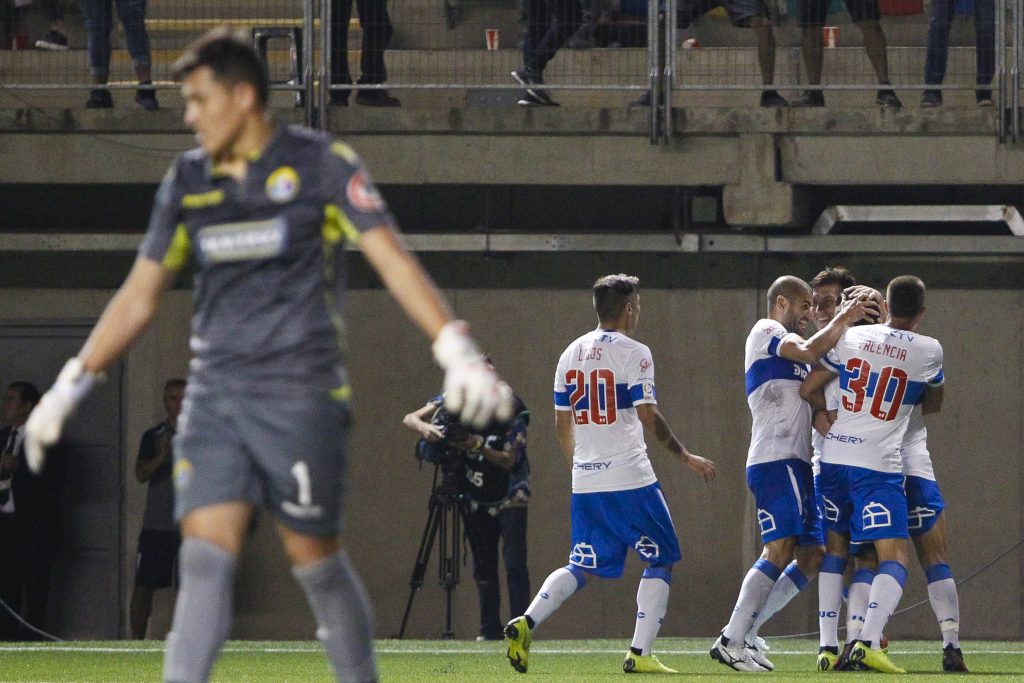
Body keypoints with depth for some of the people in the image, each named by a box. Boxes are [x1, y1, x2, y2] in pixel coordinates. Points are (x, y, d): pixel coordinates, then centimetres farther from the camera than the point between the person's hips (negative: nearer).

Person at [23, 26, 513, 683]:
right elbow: (140, 295, 17)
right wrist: (69, 388, 15)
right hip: (214, 394, 4)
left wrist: (458, 352, -21)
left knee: (316, 559, 1)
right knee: (204, 560, -6)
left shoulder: (320, 163, -4)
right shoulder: (187, 181, 11)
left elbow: (392, 258, -10)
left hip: (301, 394, -4)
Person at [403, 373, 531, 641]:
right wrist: (425, 428, -39)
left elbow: (509, 461, -19)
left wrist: (479, 446, -34)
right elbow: (410, 419, -16)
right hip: (476, 498, 4)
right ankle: (490, 629, 14)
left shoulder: (513, 410, -19)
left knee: (515, 564, -14)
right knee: (483, 567, 6)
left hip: (509, 496, -4)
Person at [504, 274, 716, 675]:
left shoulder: (571, 355, 11)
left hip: (585, 481, 6)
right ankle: (640, 654, -2)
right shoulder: (633, 354, -9)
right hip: (629, 478, -6)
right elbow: (648, 417, -14)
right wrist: (686, 458, -3)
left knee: (583, 567, 13)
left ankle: (526, 623, -8)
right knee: (660, 560, 6)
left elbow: (562, 423, 15)